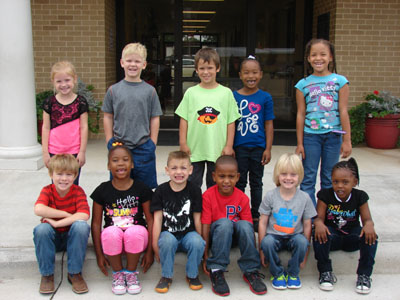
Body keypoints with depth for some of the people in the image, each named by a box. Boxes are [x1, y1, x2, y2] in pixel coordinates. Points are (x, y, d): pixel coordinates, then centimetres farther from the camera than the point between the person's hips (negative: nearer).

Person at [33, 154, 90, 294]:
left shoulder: (78, 191, -11)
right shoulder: (47, 190, -9)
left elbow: (84, 215, -29)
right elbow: (38, 209, -31)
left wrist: (57, 223, -32)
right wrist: (66, 214, -28)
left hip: (72, 236, -1)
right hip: (52, 237, 1)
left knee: (81, 225, -32)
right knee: (41, 229, -31)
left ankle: (75, 273, -17)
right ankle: (47, 274, -12)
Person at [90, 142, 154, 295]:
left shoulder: (142, 189, 1)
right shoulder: (102, 191, 3)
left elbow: (150, 220, 1)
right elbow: (96, 223, 4)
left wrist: (149, 251, -3)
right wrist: (99, 254, -1)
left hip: (136, 237, 0)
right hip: (112, 241, 1)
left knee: (135, 231, -36)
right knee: (111, 232, -35)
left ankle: (131, 273, -7)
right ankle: (117, 274, -7)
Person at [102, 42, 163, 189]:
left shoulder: (150, 91, 1)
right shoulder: (113, 90, 3)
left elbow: (155, 119, 2)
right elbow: (108, 117, 7)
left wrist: (152, 144, -2)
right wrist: (110, 142, 2)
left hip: (143, 147, -1)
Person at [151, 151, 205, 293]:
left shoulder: (194, 190, -2)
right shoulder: (161, 191, -3)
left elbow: (197, 219, -1)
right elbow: (157, 219, -6)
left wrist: (201, 241, -1)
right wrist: (155, 245, -10)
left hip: (188, 233, 1)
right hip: (168, 233, 0)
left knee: (197, 241, -31)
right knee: (168, 240, -34)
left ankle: (192, 275, -3)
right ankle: (166, 276, -8)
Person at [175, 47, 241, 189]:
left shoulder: (226, 93, 0)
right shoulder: (191, 92, 1)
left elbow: (231, 122, 1)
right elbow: (184, 119, 3)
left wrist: (229, 146, -2)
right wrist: (183, 143, -2)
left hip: (218, 150, 0)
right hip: (194, 150, 0)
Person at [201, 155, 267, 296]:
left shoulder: (242, 198, -8)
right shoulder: (208, 196, -14)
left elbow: (249, 227, -7)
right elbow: (205, 226, -17)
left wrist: (253, 254, -14)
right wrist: (205, 256, -20)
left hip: (236, 236, 2)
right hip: (217, 236, -2)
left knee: (244, 225, -30)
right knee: (224, 223, -34)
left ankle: (250, 271, -17)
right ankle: (216, 270, -26)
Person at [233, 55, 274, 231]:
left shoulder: (265, 98, -1)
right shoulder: (234, 96, 0)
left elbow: (269, 125, 0)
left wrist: (268, 149, -4)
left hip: (258, 147, 0)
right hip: (239, 147, 0)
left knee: (256, 182, 11)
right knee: (239, 182, 10)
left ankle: (255, 216, 23)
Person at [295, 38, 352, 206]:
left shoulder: (340, 81, 1)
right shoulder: (303, 84, 2)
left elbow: (343, 112, 1)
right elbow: (301, 114, 3)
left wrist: (347, 140, -1)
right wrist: (299, 143, 2)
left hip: (333, 135, 0)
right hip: (311, 135, 0)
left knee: (329, 179, 9)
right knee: (308, 178, 3)